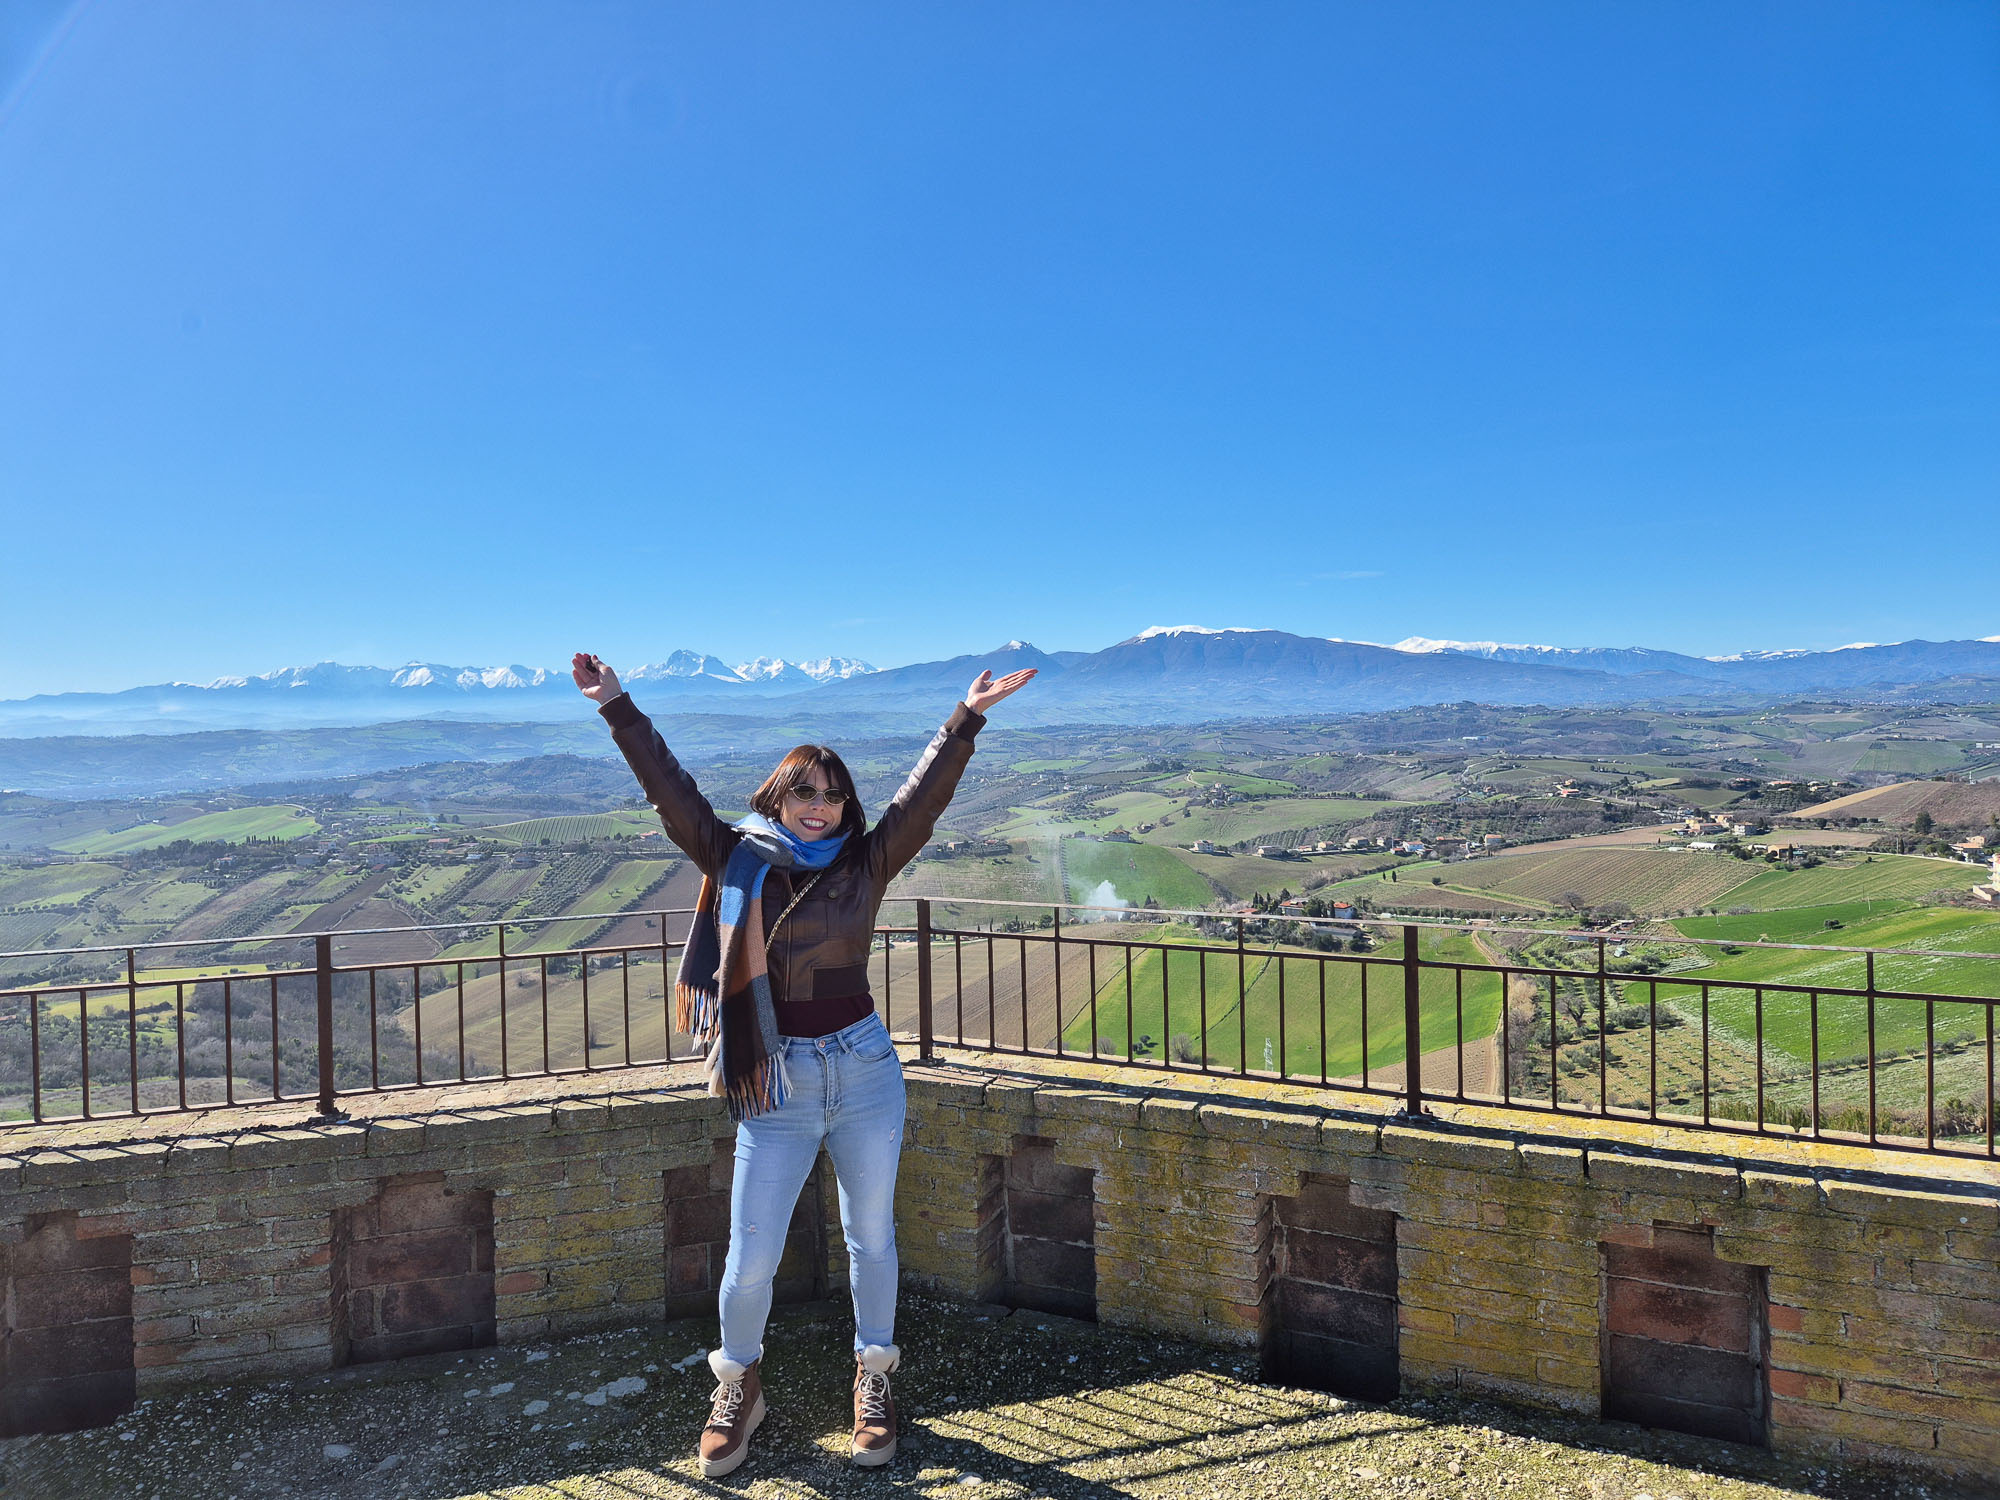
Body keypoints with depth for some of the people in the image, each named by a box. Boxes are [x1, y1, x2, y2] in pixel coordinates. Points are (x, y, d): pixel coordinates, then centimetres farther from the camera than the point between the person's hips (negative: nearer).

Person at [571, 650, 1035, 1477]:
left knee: (871, 1238, 14)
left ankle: (873, 1383, 36)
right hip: (775, 1084, -1)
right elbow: (671, 789, -2)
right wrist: (618, 707, -6)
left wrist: (968, 716, -10)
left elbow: (924, 794, -4)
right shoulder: (737, 861, -1)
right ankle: (738, 1388, 32)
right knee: (751, 1260, 4)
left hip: (864, 1073, 1)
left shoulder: (865, 864, 0)